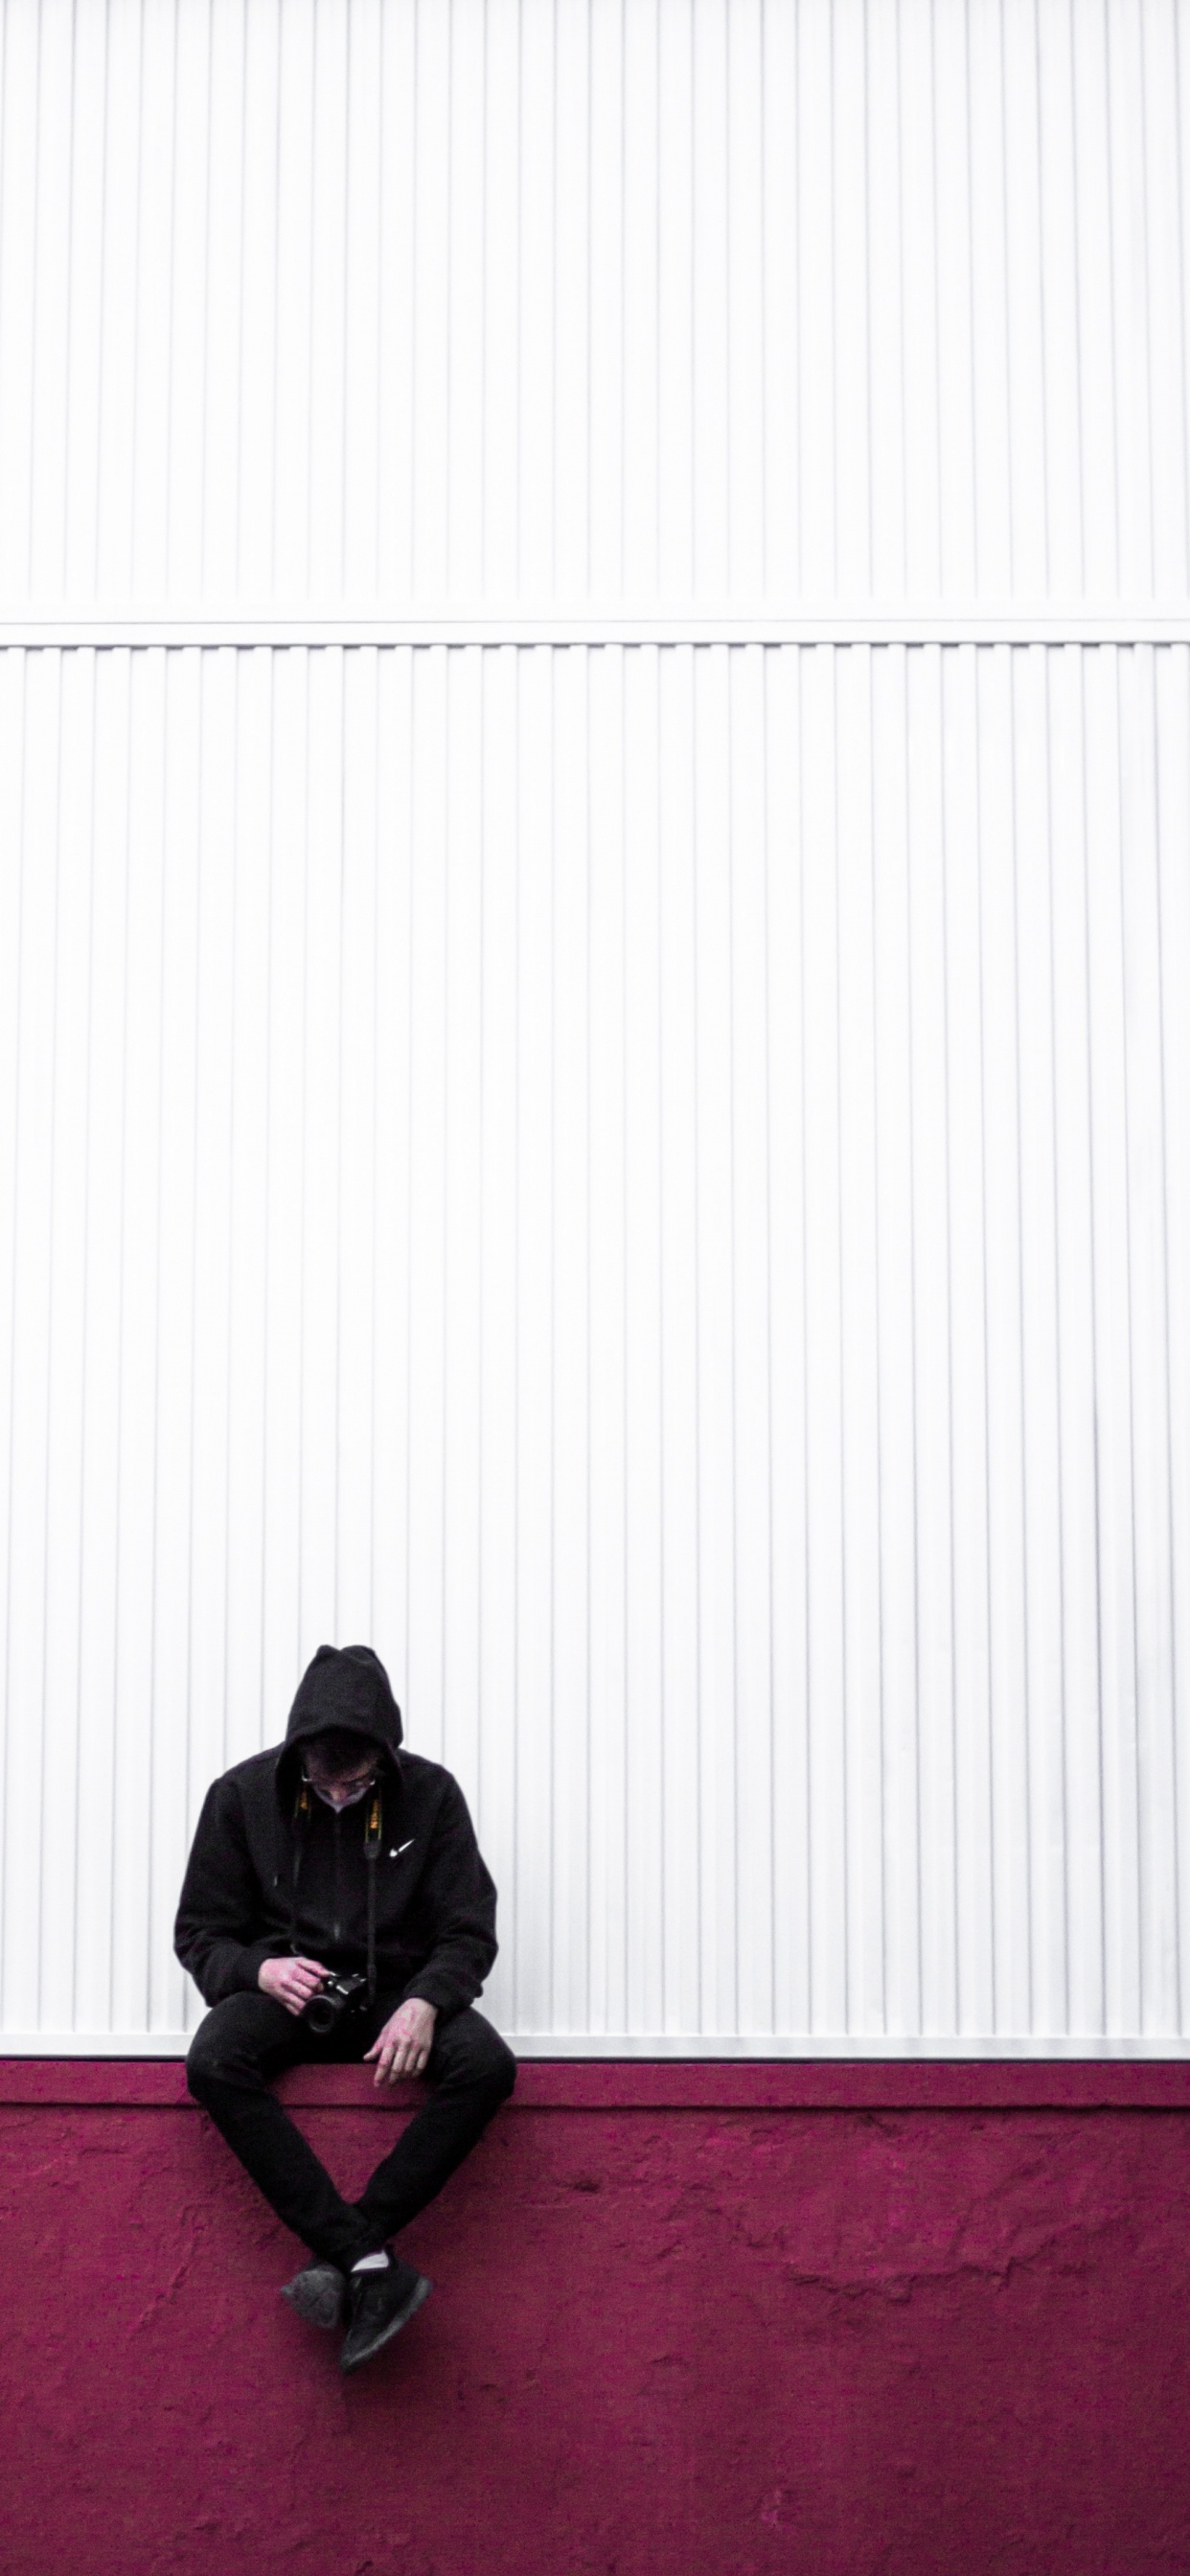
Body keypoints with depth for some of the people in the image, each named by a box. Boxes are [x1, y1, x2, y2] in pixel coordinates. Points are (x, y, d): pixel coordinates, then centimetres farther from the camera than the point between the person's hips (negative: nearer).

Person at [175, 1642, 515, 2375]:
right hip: (285, 1991, 0)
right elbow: (199, 1934, 3)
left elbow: (469, 1933, -1)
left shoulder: (430, 1793, -2)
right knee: (213, 2062, -34)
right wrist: (259, 1970, -19)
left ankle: (343, 2256, -30)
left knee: (488, 2065, -31)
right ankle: (370, 2264, -37)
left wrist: (425, 2002, -22)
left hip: (396, 1991, 0)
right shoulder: (244, 1794, -2)